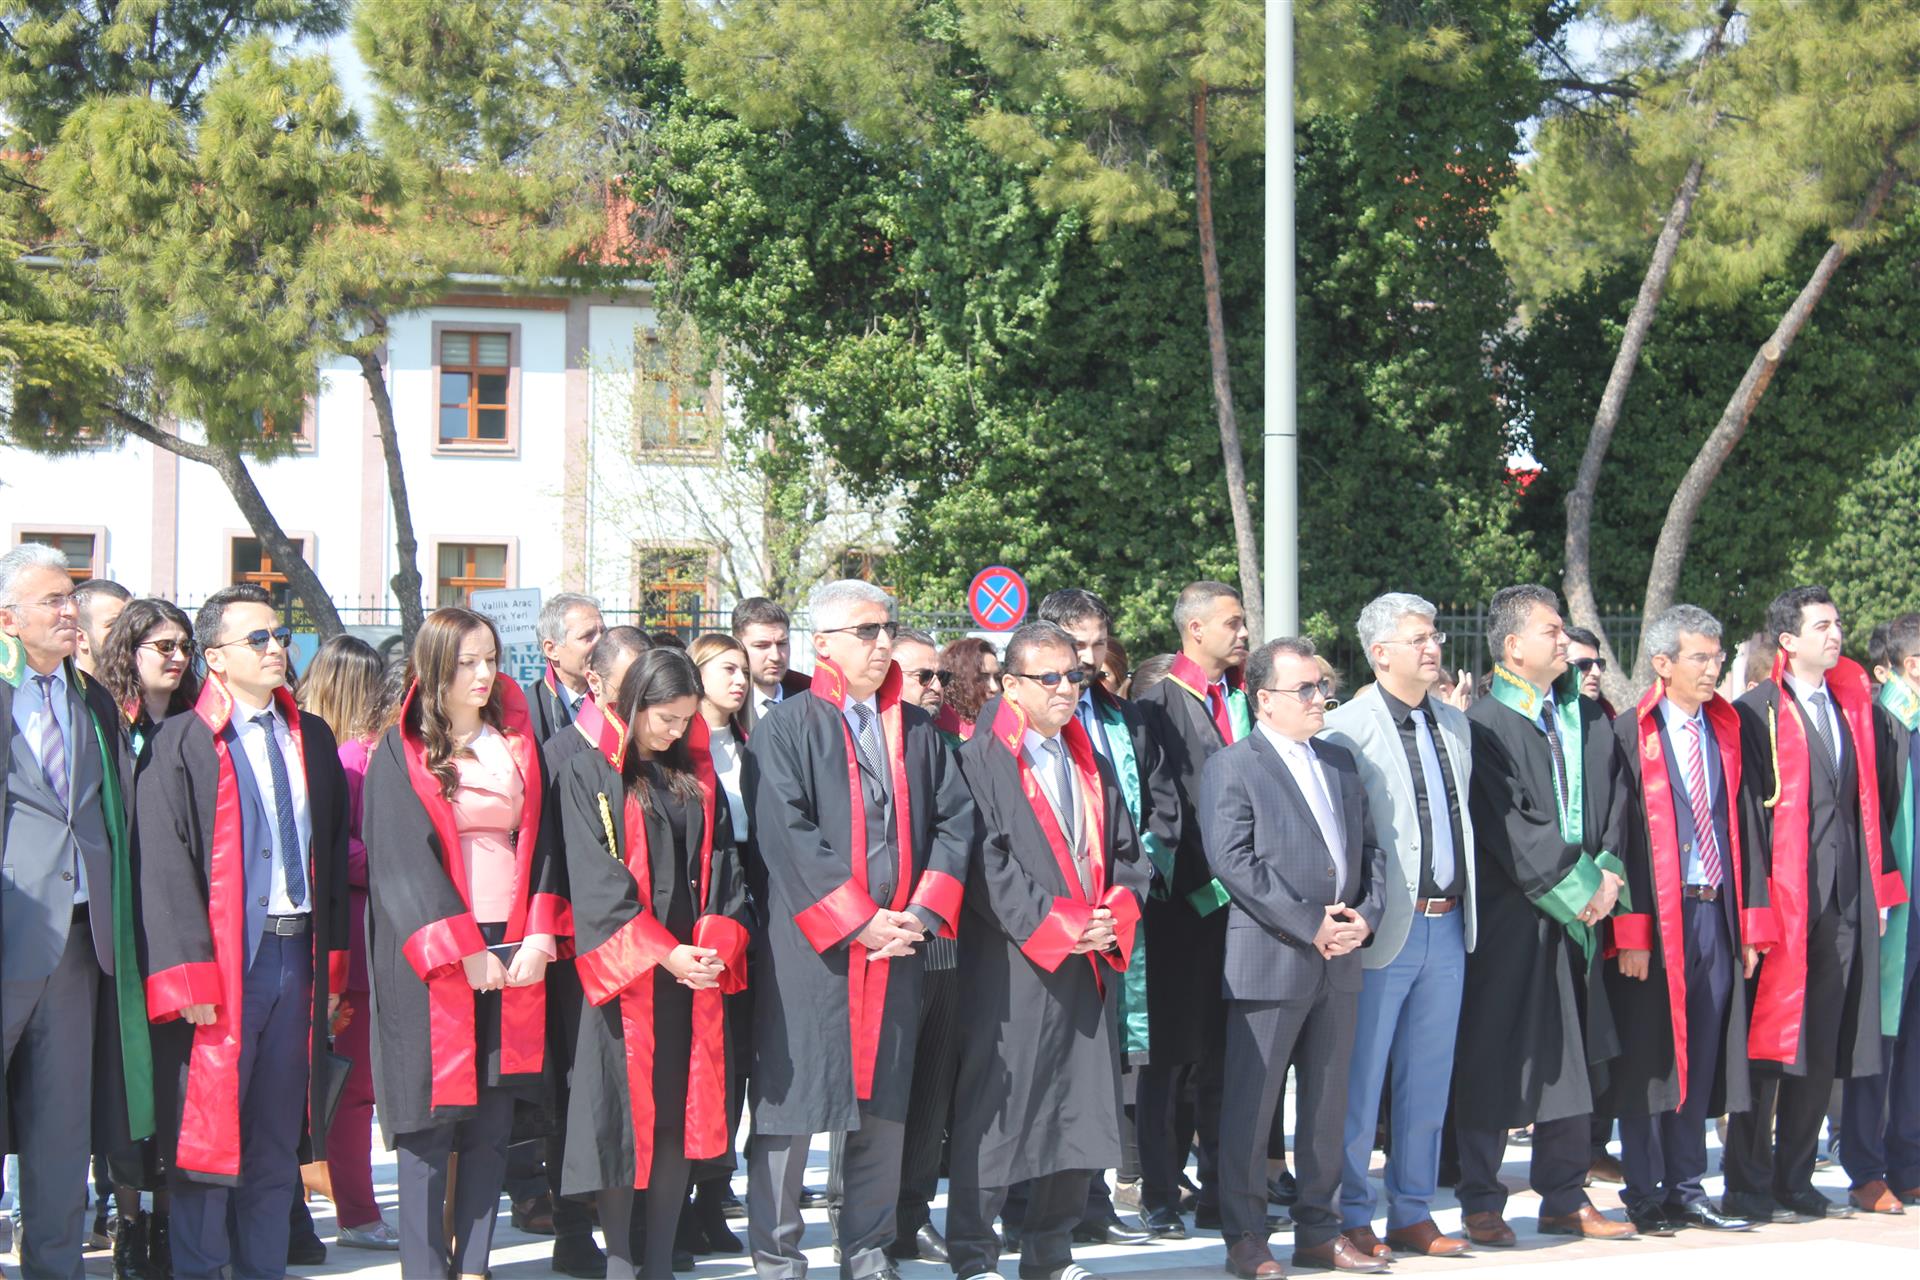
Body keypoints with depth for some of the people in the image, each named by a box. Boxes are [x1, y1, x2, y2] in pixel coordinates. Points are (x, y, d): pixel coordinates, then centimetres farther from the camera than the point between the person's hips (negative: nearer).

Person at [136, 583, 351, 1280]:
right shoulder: (182, 744, -4)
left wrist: (334, 959, 9)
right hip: (221, 958, -5)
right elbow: (165, 868, -9)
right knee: (206, 1127, -1)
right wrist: (191, 976, -16)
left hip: (297, 954, 5)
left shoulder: (312, 738, 13)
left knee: (278, 1131, 10)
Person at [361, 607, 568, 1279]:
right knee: (432, 1122, -3)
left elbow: (539, 844, 10)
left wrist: (540, 937, -4)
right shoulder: (400, 754, 0)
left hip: (512, 952, 4)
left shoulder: (517, 746, 14)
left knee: (492, 1123, 4)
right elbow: (401, 863, -7)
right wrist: (462, 950, -14)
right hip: (432, 957, -4)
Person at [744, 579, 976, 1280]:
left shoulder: (917, 730, 14)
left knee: (884, 1103, 8)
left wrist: (923, 913, -6)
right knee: (792, 1098, -2)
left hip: (897, 945, 5)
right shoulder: (787, 727, -2)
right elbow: (786, 834, -11)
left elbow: (954, 820, 9)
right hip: (809, 951, -5)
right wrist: (857, 921, -16)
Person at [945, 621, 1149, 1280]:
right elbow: (985, 861, -13)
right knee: (995, 1108, -4)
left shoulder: (1093, 766, 18)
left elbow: (1126, 853, 19)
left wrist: (1114, 915, -1)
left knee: (1078, 1111, 8)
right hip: (1012, 967, -7)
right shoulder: (982, 761, -5)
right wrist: (1056, 926, -16)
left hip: (1088, 964, 7)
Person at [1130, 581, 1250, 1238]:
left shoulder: (1245, 703, 15)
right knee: (1171, 1050, -1)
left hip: (1241, 901, 6)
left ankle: (1222, 1192, 16)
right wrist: (1199, 885, -15)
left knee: (1225, 1050, 10)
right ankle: (1159, 1199, 5)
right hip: (1184, 905, -6)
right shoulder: (1158, 706, -5)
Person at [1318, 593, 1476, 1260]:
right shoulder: (1346, 729, -9)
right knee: (1360, 1079, 1)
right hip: (1384, 929, -7)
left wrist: (1463, 906, 18)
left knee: (1428, 1080, 12)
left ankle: (1413, 1213, 22)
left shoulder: (1453, 723, 13)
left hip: (1447, 925, 7)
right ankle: (1350, 1217, 11)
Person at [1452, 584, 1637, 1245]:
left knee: (1571, 1058, 10)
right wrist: (1575, 888, -13)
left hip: (1578, 912, 7)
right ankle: (1481, 1204, 7)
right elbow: (1507, 826, -15)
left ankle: (1565, 1200, 19)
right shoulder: (1483, 725, -9)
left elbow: (1614, 797, 11)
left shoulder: (1589, 719, 14)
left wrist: (1606, 873, -5)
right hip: (1507, 918, -7)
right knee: (1494, 1061, -1)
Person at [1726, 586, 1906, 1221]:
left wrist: (1877, 885, 11)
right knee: (1770, 1044, -4)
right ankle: (1748, 1188, 3)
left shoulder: (1850, 708, 15)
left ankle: (1795, 1182, 18)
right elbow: (1747, 811, -9)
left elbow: (1865, 803, 17)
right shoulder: (1756, 713, -5)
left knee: (1823, 1048, 9)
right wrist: (1756, 900, -15)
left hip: (1842, 900, 6)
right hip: (1782, 898, -6)